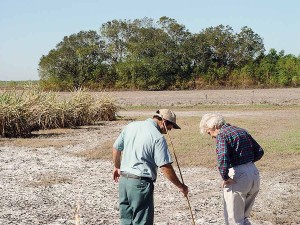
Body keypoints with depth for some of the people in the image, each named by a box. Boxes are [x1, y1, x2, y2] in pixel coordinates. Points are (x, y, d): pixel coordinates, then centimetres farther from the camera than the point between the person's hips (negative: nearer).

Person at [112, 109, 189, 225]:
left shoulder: (131, 126, 6)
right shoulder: (158, 137, -14)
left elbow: (116, 148, 16)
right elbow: (165, 167, -16)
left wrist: (117, 167, 31)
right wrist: (181, 186, -5)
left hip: (123, 180, 7)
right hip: (140, 183, -7)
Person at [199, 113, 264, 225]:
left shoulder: (222, 134, -9)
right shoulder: (242, 131, 15)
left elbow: (222, 158, -26)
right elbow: (259, 152, 15)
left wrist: (225, 177, -15)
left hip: (237, 177, -8)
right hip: (254, 173, 8)